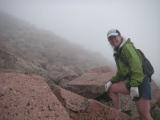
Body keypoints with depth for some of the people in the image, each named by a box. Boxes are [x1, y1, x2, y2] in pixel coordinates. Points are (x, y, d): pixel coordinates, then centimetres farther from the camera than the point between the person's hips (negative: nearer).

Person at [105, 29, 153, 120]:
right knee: (111, 88, 3)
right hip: (131, 82, 9)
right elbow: (121, 72, 27)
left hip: (141, 82, -9)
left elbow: (136, 64, -24)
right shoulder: (118, 53, 20)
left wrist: (134, 86, -29)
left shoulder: (127, 47, -10)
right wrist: (112, 81, 14)